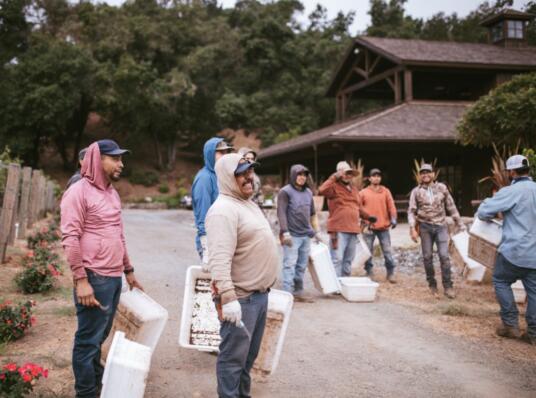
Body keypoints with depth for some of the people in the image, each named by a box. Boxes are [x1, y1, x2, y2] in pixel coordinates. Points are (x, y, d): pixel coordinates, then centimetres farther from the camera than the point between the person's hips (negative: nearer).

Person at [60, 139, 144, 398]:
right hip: (94, 279, -8)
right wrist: (81, 280, -20)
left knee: (100, 336, 18)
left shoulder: (112, 193, 16)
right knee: (88, 340, 1)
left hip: (114, 277, 8)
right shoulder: (79, 192, -10)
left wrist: (128, 271, 23)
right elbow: (70, 238, -15)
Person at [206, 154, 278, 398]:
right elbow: (219, 260, -28)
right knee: (234, 356, 0)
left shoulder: (248, 203, 14)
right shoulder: (224, 210, -20)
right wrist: (228, 298, -33)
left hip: (259, 293, 10)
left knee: (249, 354, 20)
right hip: (240, 298, -10)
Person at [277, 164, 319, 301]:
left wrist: (316, 230, 18)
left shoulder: (308, 192, 15)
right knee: (290, 264, -6)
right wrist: (285, 232, -18)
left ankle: (298, 291, 18)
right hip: (292, 235, -6)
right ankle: (288, 293, -4)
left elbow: (312, 213, 22)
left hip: (306, 235, 6)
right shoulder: (285, 191, -5)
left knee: (302, 266, 10)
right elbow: (281, 213, -11)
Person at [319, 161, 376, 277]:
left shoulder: (354, 190, 20)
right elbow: (321, 190, -26)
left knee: (348, 260, 14)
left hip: (353, 230, 8)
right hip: (338, 230, -8)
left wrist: (368, 216, 13)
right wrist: (334, 178, -21)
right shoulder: (334, 187, -4)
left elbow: (359, 208, 28)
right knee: (337, 259, -11)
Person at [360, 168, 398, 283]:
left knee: (387, 251, 2)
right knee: (368, 251, 4)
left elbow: (391, 206, 1)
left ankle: (390, 273, 10)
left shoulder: (386, 191, 8)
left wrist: (393, 218, -11)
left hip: (383, 227, 1)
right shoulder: (363, 193, 4)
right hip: (368, 227, -1)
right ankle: (369, 273, 14)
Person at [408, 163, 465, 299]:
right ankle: (432, 285, 17)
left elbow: (451, 207, 7)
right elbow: (411, 211, -2)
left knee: (444, 255, -7)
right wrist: (412, 229, -13)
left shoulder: (442, 188, 3)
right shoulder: (416, 191, 0)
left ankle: (448, 286, 1)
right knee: (427, 257, 5)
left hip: (441, 226, 0)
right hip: (425, 227, 0)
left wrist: (460, 223, 5)